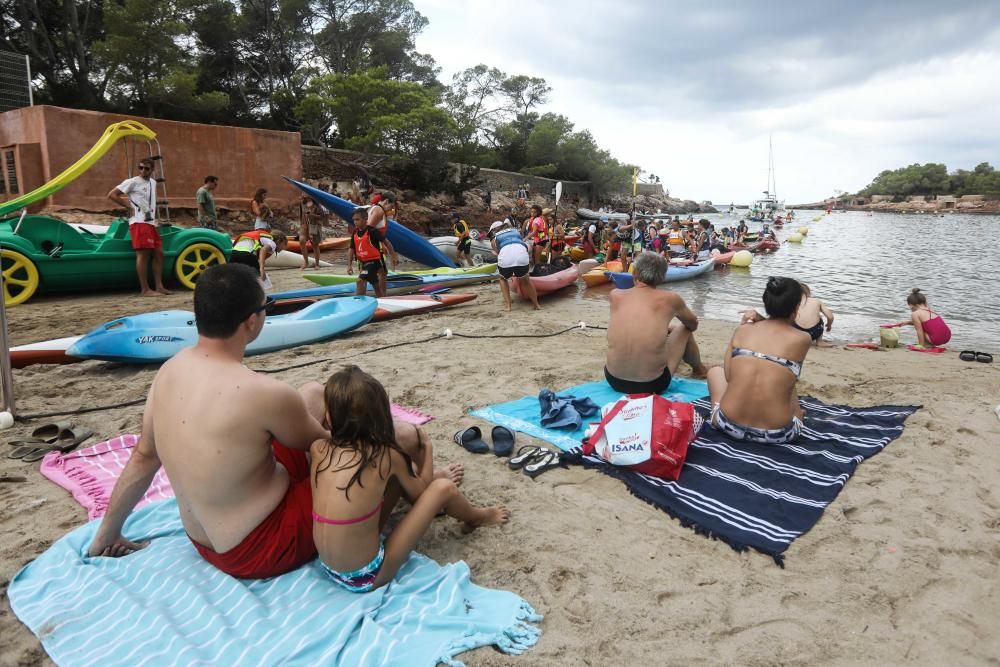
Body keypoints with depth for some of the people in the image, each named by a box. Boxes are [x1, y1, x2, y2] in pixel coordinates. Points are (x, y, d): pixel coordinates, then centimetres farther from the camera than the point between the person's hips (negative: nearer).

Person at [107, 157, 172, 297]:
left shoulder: (153, 182, 19)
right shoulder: (132, 182, -2)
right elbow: (112, 195, -5)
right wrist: (130, 207, -6)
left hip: (151, 222, 8)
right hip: (139, 222, -8)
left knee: (158, 253, 6)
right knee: (143, 254, -11)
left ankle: (159, 286, 8)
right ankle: (145, 289, -12)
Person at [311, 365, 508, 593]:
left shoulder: (318, 449, -7)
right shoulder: (385, 456, -17)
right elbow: (420, 492, 2)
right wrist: (426, 448, 15)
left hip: (331, 571, 6)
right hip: (368, 577, -6)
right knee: (443, 488, -2)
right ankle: (477, 517, 29)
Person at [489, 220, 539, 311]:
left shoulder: (494, 238, 26)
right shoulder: (515, 230, 33)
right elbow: (526, 246, 25)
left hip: (505, 260, -1)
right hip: (522, 257, 1)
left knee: (503, 279, 29)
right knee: (525, 280, 28)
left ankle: (508, 305, 18)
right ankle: (536, 305, 29)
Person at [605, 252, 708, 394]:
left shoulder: (615, 295, 0)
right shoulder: (670, 298, -5)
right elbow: (693, 324, 20)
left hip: (613, 381, 3)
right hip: (652, 385, -2)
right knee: (684, 329, 22)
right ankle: (698, 369, 51)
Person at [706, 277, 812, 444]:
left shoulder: (742, 330, 0)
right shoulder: (802, 339, -3)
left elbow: (728, 375, 3)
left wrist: (742, 327, 10)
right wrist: (760, 320, 12)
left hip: (730, 425, 0)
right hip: (776, 434, 1)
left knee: (715, 371, 31)